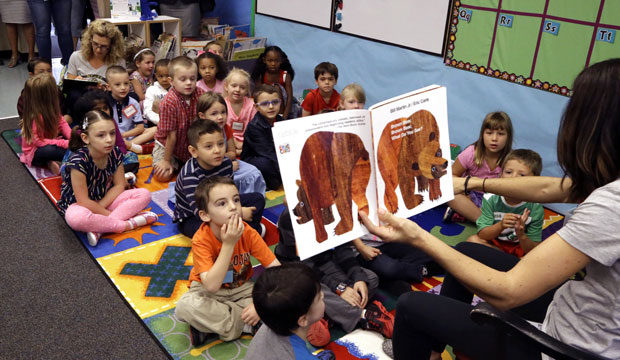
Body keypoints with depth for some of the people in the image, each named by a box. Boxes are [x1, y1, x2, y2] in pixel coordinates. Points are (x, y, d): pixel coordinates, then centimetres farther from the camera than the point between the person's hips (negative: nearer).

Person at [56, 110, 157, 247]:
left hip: (106, 199, 6)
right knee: (76, 217, -41)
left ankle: (99, 228, -24)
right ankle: (129, 224, -23)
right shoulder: (79, 161, -26)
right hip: (79, 205, -6)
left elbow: (119, 185, -5)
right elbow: (83, 201, -23)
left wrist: (100, 206, -18)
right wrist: (108, 214, -18)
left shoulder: (115, 153, -11)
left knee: (144, 194, -11)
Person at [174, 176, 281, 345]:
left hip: (242, 289, 3)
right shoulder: (201, 240, -25)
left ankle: (210, 325, -15)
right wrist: (228, 244, -39)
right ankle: (246, 325, -17)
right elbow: (211, 285, -35)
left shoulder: (248, 233, -18)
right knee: (184, 307, -34)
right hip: (208, 292, -2)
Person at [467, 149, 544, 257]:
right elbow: (482, 235, -17)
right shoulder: (491, 199, -16)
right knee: (473, 240, -25)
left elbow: (532, 250, -16)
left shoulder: (535, 208, -19)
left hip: (520, 247, -2)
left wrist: (521, 235, -38)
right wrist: (500, 226, -36)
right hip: (494, 243, 2)